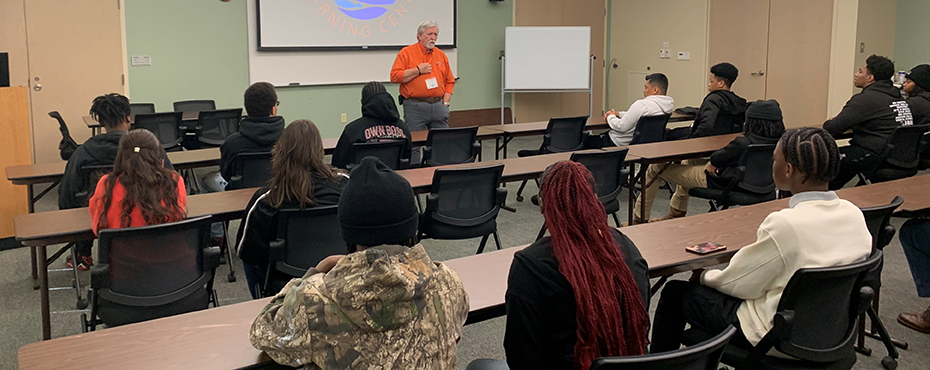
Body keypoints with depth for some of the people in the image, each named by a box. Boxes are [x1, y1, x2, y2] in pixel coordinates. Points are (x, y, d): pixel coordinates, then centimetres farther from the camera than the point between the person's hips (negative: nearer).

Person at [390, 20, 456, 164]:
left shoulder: (441, 55, 15)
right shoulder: (406, 53, 0)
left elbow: (450, 81, 18)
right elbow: (395, 77, -10)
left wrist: (446, 102, 6)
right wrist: (418, 70, -12)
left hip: (438, 105, 4)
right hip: (415, 106, -4)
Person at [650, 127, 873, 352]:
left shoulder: (784, 224, -29)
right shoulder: (854, 214, -7)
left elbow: (738, 284, -17)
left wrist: (704, 275, 5)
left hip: (773, 335, -8)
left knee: (674, 292, 10)